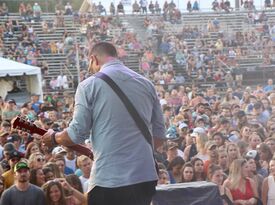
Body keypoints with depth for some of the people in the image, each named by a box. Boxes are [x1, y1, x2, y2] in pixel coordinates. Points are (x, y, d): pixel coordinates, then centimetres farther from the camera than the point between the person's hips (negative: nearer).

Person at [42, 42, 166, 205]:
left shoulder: (89, 85, -4)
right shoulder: (147, 85, 11)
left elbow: (78, 134, -5)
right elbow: (159, 135, 13)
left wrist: (54, 138, 15)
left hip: (108, 180, -5)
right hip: (145, 178, 5)